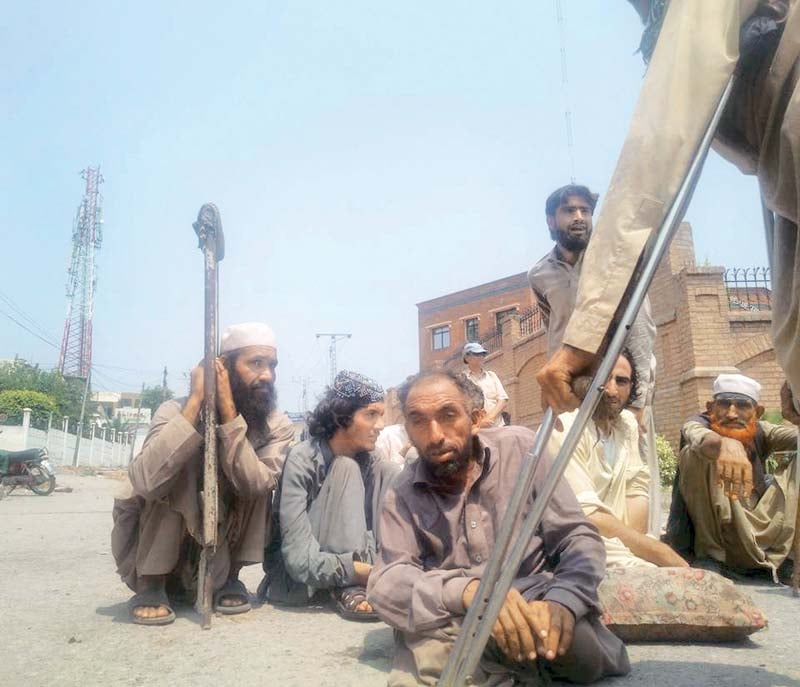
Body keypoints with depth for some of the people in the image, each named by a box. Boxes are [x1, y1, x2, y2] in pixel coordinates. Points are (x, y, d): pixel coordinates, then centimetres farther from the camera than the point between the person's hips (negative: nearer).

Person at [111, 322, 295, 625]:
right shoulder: (177, 410, -22)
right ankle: (150, 586, -13)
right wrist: (196, 400, -37)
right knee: (178, 464, -27)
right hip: (153, 554, -2)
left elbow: (254, 485, -31)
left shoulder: (278, 427, -14)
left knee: (259, 482, -21)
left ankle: (228, 579, -3)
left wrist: (229, 410, -36)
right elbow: (145, 480, -39)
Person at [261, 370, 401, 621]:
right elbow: (299, 557, -31)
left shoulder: (368, 460, -4)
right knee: (347, 469, -24)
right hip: (296, 578, -6)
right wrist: (371, 573, -37)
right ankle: (348, 589, -28)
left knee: (390, 472, -10)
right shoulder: (301, 460, -24)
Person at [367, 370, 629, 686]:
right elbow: (386, 583, -13)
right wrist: (467, 591, -34)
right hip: (454, 624, 0)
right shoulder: (403, 494, 0)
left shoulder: (519, 448, -3)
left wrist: (563, 601, -27)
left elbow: (578, 536, -4)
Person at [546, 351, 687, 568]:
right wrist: (662, 553, -18)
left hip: (616, 547, 8)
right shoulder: (562, 432, -18)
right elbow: (588, 518, -23)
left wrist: (631, 545, -12)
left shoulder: (627, 423, 8)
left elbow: (636, 490, 5)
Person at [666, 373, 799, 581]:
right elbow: (697, 437, -36)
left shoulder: (760, 432, 2)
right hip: (710, 531, -4)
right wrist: (725, 445, -59)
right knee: (696, 455, -26)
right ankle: (708, 554, -15)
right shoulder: (698, 423, -10)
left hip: (758, 538, 4)